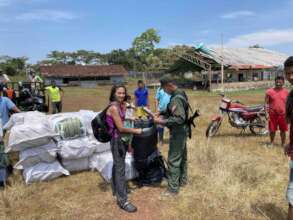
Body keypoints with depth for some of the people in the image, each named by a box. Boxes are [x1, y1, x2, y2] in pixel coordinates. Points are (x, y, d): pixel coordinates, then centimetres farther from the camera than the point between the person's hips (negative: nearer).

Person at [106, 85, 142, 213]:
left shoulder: (121, 105, 6)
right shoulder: (113, 108, -22)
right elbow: (121, 128, -23)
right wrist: (136, 131, -14)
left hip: (122, 139, 9)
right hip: (117, 140, -9)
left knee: (117, 165, 21)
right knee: (120, 168, -5)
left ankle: (116, 189, 38)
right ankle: (122, 200, 2)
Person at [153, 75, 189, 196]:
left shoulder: (176, 99, -24)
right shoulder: (180, 94, 7)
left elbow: (179, 119, -29)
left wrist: (161, 121, -27)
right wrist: (162, 113, 7)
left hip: (177, 133, -10)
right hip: (182, 131, 10)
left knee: (173, 160, -2)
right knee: (182, 157, 21)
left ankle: (173, 188, 8)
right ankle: (182, 180, 36)